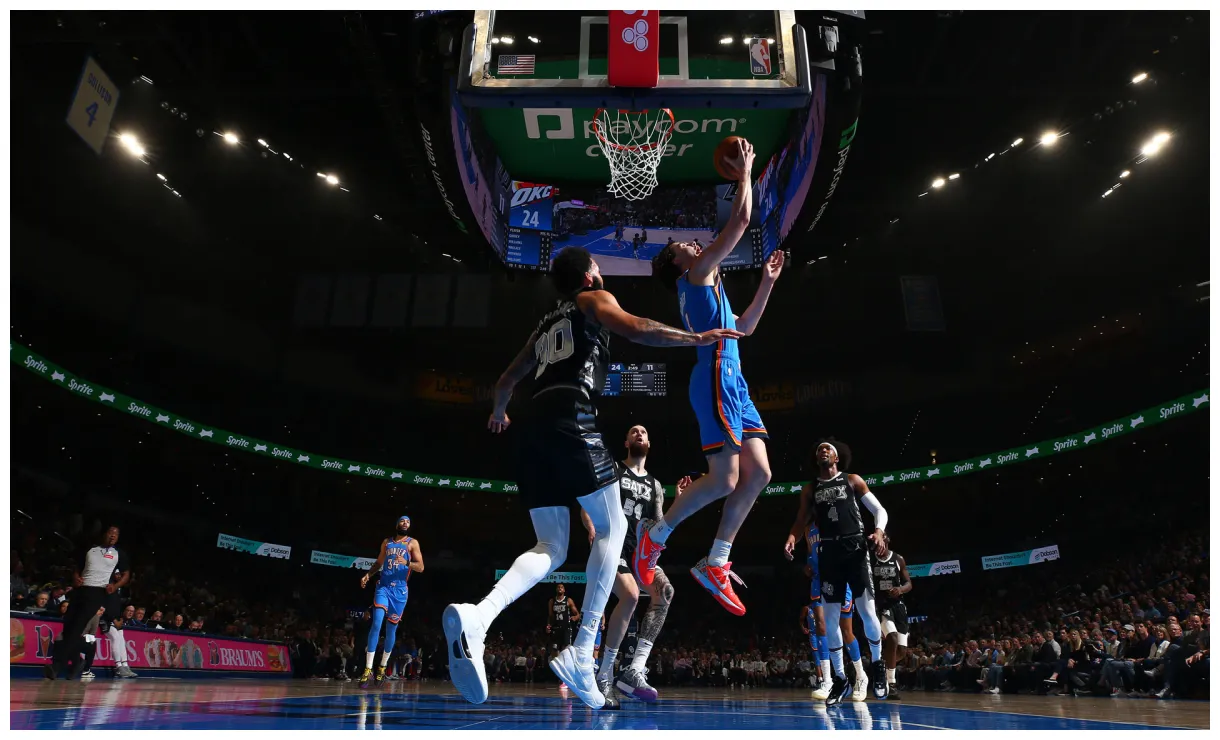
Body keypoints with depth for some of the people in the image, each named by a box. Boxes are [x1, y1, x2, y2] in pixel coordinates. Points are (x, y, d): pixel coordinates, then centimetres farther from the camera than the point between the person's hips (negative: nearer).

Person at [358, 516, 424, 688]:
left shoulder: (412, 543, 3)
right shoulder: (387, 542, 13)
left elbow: (421, 567, -4)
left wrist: (407, 563, -23)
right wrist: (368, 575, 4)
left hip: (399, 590, -1)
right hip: (383, 586, 1)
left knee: (391, 629, 6)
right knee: (376, 623, -17)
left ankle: (382, 667, 24)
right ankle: (368, 669, -15)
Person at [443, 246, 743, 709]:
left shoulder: (545, 324, 32)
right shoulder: (594, 300, 14)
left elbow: (507, 381, 36)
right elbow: (635, 330, -8)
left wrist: (498, 413, 56)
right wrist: (697, 338, -3)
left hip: (536, 430, 7)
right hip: (573, 424, -6)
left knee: (551, 547, 6)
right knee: (611, 528, 4)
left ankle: (476, 616, -19)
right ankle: (582, 653, -6)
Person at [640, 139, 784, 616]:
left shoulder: (703, 287, 29)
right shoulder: (697, 273, 3)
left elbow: (744, 328, 36)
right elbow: (740, 221, -3)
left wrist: (767, 283, 33)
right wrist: (745, 174, 10)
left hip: (732, 382, 10)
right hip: (716, 378, -10)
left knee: (758, 474, 2)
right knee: (724, 479, -13)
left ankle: (715, 565, 7)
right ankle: (656, 533, 6)